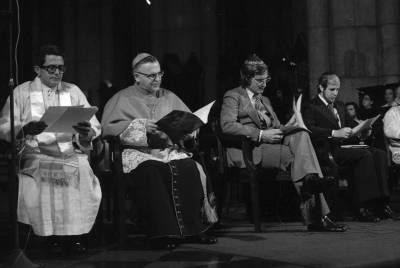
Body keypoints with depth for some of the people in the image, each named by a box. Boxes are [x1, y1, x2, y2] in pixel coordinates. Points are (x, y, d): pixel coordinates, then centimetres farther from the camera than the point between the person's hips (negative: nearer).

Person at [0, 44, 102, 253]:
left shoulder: (74, 92, 16)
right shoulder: (22, 92, 10)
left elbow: (94, 127, 8)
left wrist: (86, 133, -17)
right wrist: (26, 130, -21)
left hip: (71, 153, 1)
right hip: (36, 154, -1)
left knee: (83, 176, -28)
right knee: (41, 179, -31)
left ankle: (74, 233, -11)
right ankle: (50, 234, -12)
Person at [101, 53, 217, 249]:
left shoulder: (169, 97, 21)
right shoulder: (123, 99, 10)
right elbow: (108, 127, -4)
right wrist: (141, 125, -13)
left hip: (170, 150, 3)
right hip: (138, 152, -3)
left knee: (188, 168, -29)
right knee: (151, 172, -37)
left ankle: (192, 229, -25)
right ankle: (164, 232, -32)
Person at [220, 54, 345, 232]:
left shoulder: (265, 100, 33)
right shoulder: (233, 96, 7)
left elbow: (277, 126, 29)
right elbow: (227, 126, -11)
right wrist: (261, 135, -17)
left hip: (271, 144, 7)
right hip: (250, 151, -7)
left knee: (301, 135, -25)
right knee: (299, 156, -26)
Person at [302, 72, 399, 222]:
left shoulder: (339, 106, 27)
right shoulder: (311, 107, 0)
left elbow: (348, 125, 31)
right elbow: (309, 129, -17)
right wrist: (335, 133, -26)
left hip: (343, 146, 8)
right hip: (327, 151, -8)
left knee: (379, 154, -15)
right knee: (365, 155, -29)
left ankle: (381, 203, -21)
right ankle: (363, 208, -29)